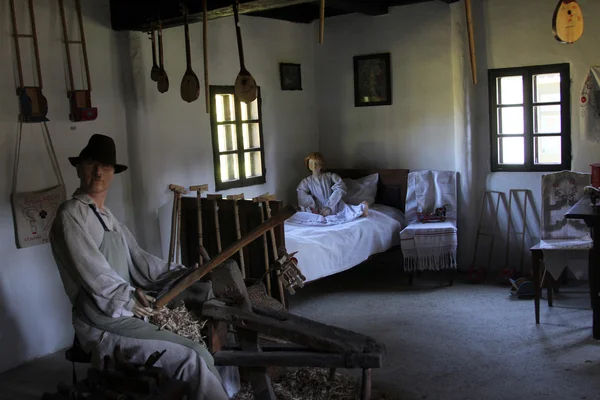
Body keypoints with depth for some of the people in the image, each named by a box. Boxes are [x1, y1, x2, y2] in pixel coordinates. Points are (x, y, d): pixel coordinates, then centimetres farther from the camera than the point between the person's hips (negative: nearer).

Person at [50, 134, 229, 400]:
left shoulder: (108, 218, 19)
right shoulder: (71, 215, -9)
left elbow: (138, 259, 13)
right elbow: (92, 271, -17)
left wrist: (184, 274, 3)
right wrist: (129, 299, -13)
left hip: (128, 316, 8)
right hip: (105, 325, -8)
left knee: (199, 354, -2)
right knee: (191, 360, -19)